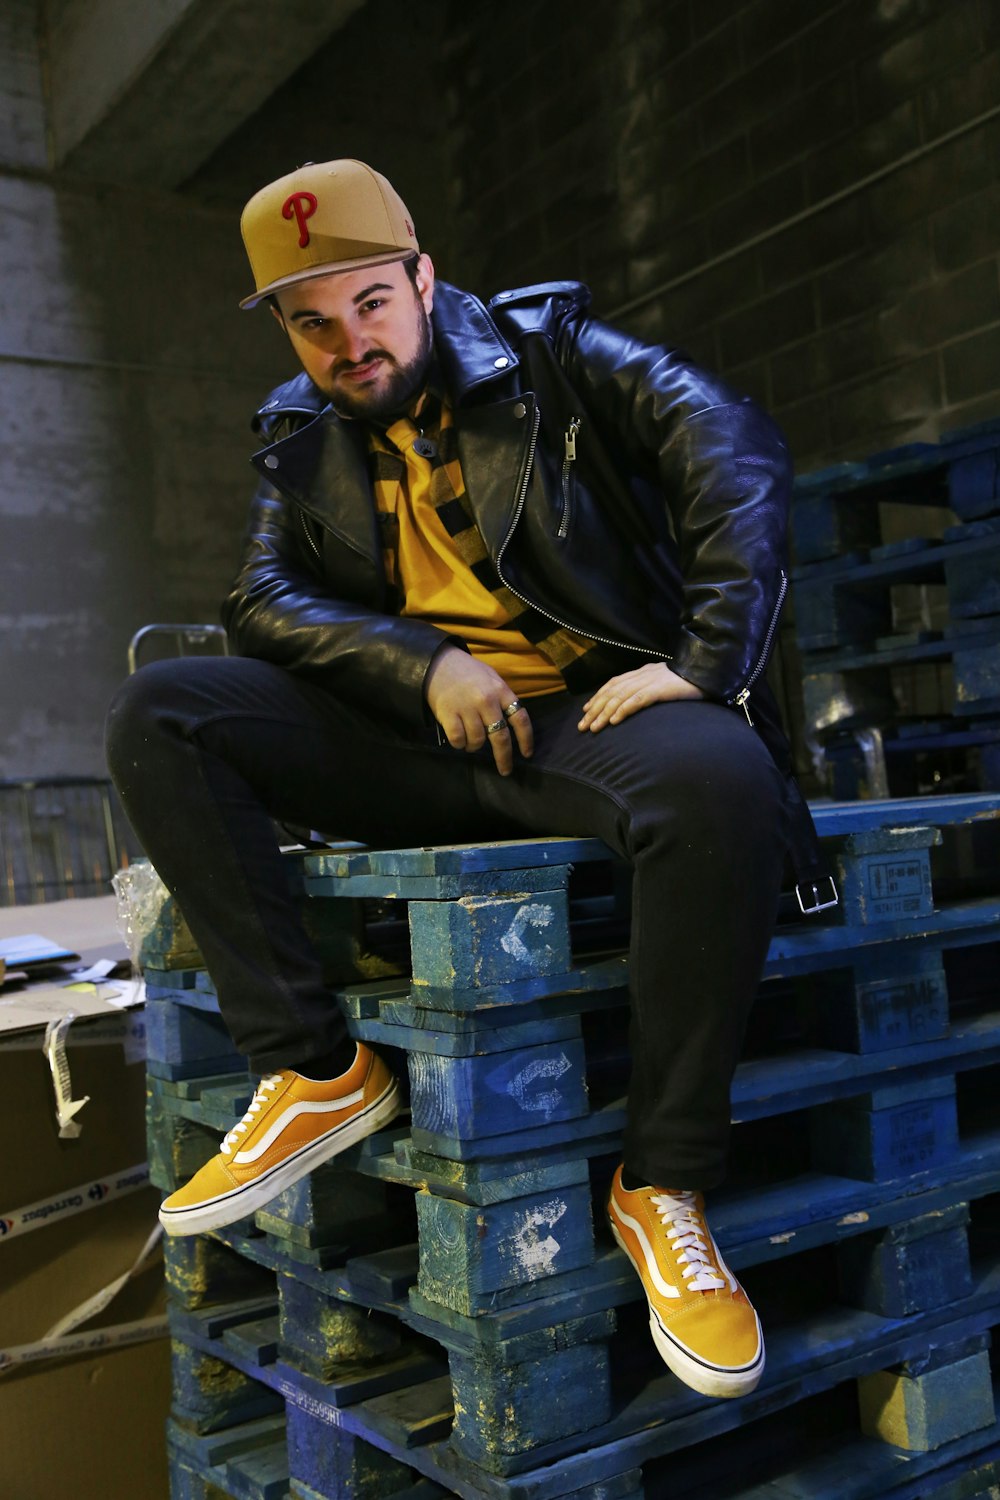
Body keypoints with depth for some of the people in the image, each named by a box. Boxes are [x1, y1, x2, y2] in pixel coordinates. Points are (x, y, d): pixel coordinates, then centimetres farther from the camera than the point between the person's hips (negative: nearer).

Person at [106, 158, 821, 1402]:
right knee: (156, 714, -14)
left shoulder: (548, 353, 5)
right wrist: (423, 664, -14)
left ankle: (661, 1184, -19)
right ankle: (314, 1070, -14)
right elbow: (262, 599, 3)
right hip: (408, 742, 4)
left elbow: (733, 448, -8)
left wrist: (706, 665, -20)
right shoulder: (303, 443, 16)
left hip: (585, 715, -3)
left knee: (721, 780, -38)